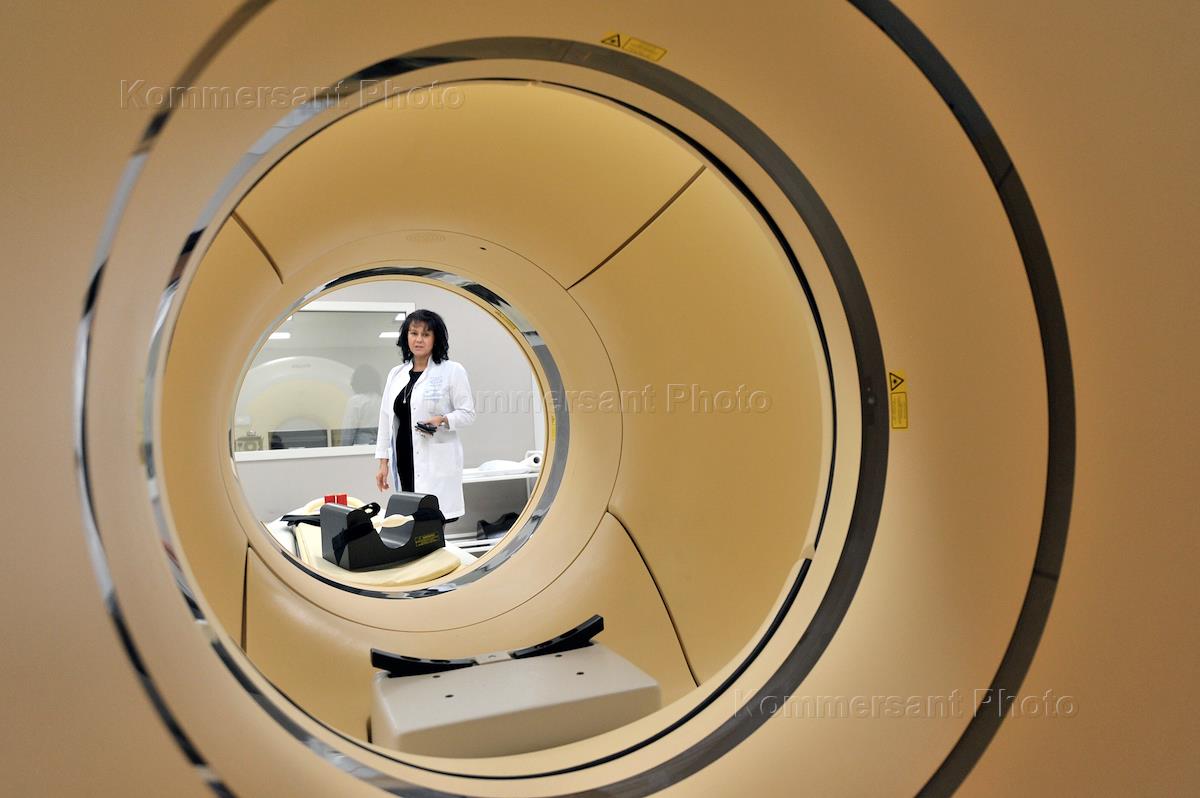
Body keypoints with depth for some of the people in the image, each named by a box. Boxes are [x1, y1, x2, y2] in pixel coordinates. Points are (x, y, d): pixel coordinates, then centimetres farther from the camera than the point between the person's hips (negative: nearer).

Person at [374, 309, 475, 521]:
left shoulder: (453, 371, 0)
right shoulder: (396, 374, 14)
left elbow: (467, 413, -1)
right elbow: (386, 419, 15)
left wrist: (442, 420, -20)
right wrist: (383, 462, 12)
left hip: (437, 463, -4)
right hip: (403, 461, 4)